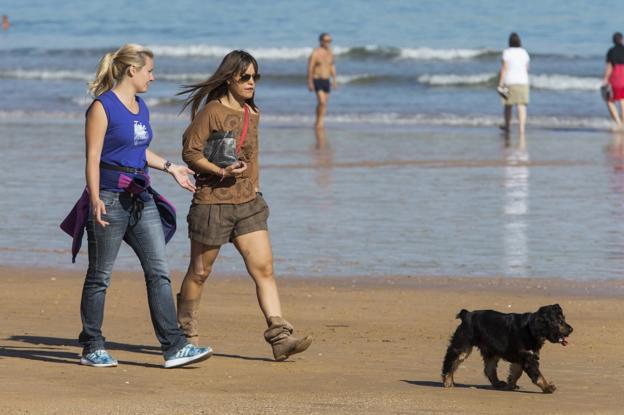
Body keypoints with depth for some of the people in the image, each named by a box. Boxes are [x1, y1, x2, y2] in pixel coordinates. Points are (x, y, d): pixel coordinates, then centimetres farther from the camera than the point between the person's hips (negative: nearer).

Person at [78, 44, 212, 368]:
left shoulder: (141, 108, 15)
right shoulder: (103, 107, -9)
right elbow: (93, 157, -13)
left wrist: (169, 167, 26)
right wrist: (95, 199, -21)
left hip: (140, 199, 8)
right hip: (110, 198, -8)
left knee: (159, 272, 0)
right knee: (99, 276, 2)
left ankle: (174, 347, -2)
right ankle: (92, 348, 12)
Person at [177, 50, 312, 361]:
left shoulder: (252, 114, 11)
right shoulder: (211, 112, -11)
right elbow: (190, 152, -13)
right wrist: (222, 172, -23)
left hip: (248, 203, 6)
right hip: (212, 202, -6)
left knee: (264, 268, -5)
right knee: (199, 272, 7)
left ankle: (279, 336, -10)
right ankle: (185, 334, 25)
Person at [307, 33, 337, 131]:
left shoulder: (329, 52, 8)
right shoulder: (315, 53, -12)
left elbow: (332, 67, 15)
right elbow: (310, 68, -12)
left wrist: (334, 80, 9)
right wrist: (310, 83, -15)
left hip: (326, 81, 6)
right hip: (317, 80, -6)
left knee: (324, 103, 7)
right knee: (322, 102, -18)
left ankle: (318, 123, 17)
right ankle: (320, 121, -5)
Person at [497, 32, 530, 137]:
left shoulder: (507, 52, -9)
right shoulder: (524, 52, 5)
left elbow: (504, 69, -14)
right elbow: (526, 69, 14)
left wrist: (500, 85, -13)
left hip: (509, 82, -3)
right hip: (523, 82, 3)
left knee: (508, 104, 17)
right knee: (521, 106, -4)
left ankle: (506, 125, 33)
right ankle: (521, 128, -18)